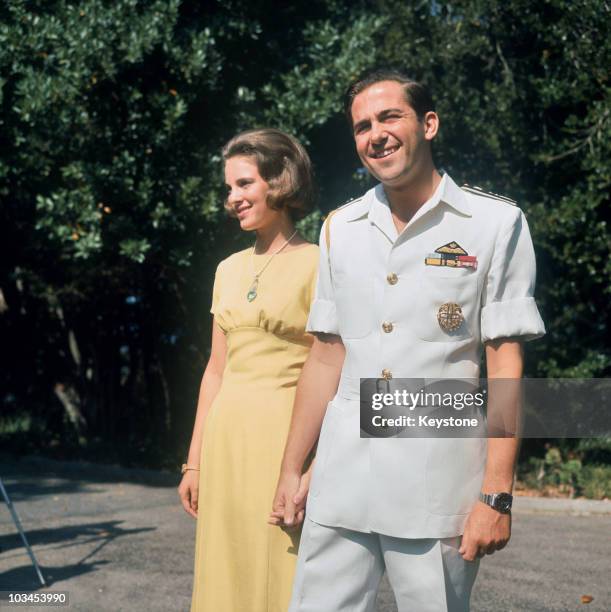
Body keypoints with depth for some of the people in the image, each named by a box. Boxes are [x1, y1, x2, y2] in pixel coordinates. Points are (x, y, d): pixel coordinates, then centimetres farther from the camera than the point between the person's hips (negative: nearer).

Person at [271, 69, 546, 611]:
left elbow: (505, 363, -5)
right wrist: (291, 470, 12)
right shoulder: (340, 229, 12)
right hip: (342, 477, 4)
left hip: (437, 483, -3)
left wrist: (497, 495, -11)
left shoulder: (495, 224, -1)